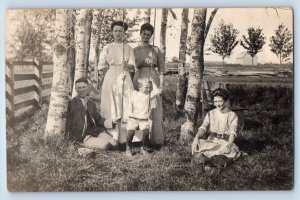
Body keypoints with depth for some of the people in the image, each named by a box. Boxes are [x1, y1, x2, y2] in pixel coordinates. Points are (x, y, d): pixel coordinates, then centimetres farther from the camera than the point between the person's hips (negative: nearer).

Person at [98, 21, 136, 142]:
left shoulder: (128, 48, 9)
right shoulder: (107, 48, 6)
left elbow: (132, 66, 1)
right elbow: (101, 67, 4)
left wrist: (127, 65, -19)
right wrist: (113, 72, 0)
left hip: (125, 79, 1)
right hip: (110, 79, -1)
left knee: (126, 107, -4)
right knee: (112, 107, -3)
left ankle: (124, 137, 1)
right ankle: (112, 138, 2)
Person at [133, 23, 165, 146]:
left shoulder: (155, 50, 8)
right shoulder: (134, 50, 12)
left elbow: (161, 67, 5)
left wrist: (161, 84, -4)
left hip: (153, 79, -1)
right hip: (138, 79, 1)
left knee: (154, 108, -3)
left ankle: (156, 138, 6)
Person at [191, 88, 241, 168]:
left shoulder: (232, 115, -1)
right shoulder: (210, 114, 7)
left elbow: (232, 132, -13)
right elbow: (203, 127, -6)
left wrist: (229, 145, -35)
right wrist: (196, 137, -29)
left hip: (225, 143, -1)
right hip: (210, 142, 1)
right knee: (198, 156, -31)